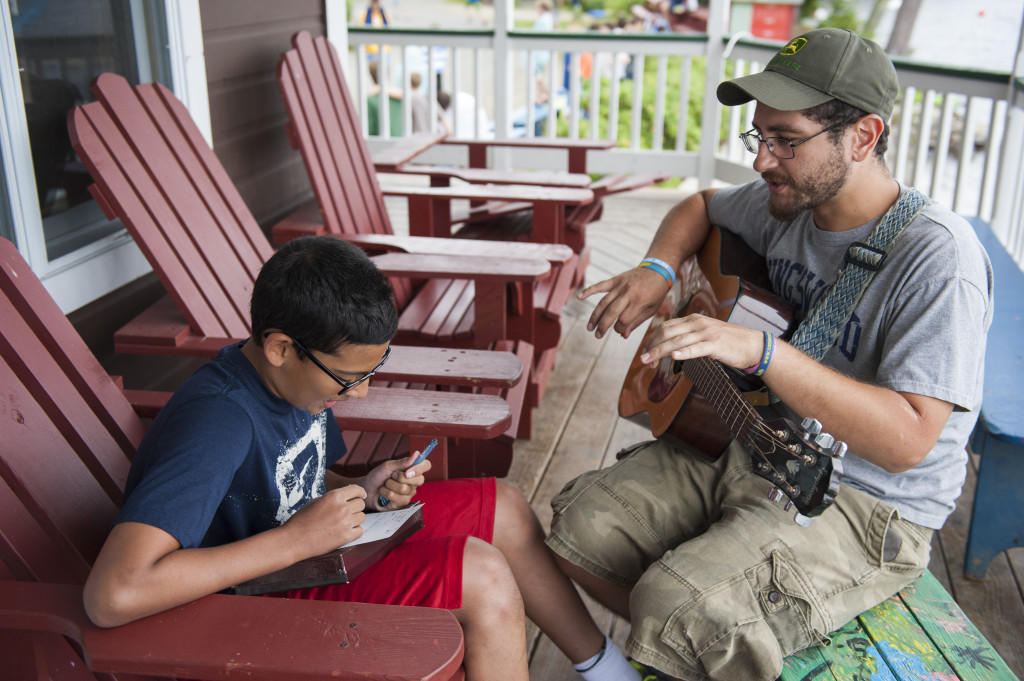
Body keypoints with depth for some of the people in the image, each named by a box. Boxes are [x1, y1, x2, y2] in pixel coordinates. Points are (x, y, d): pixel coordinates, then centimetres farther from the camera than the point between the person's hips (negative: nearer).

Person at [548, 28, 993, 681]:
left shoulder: (939, 255, -22)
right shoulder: (789, 203, 1)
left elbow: (907, 440, -29)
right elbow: (701, 205, 23)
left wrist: (760, 351, -39)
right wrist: (658, 271, 1)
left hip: (865, 505, -7)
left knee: (676, 608, -28)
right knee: (581, 523, -4)